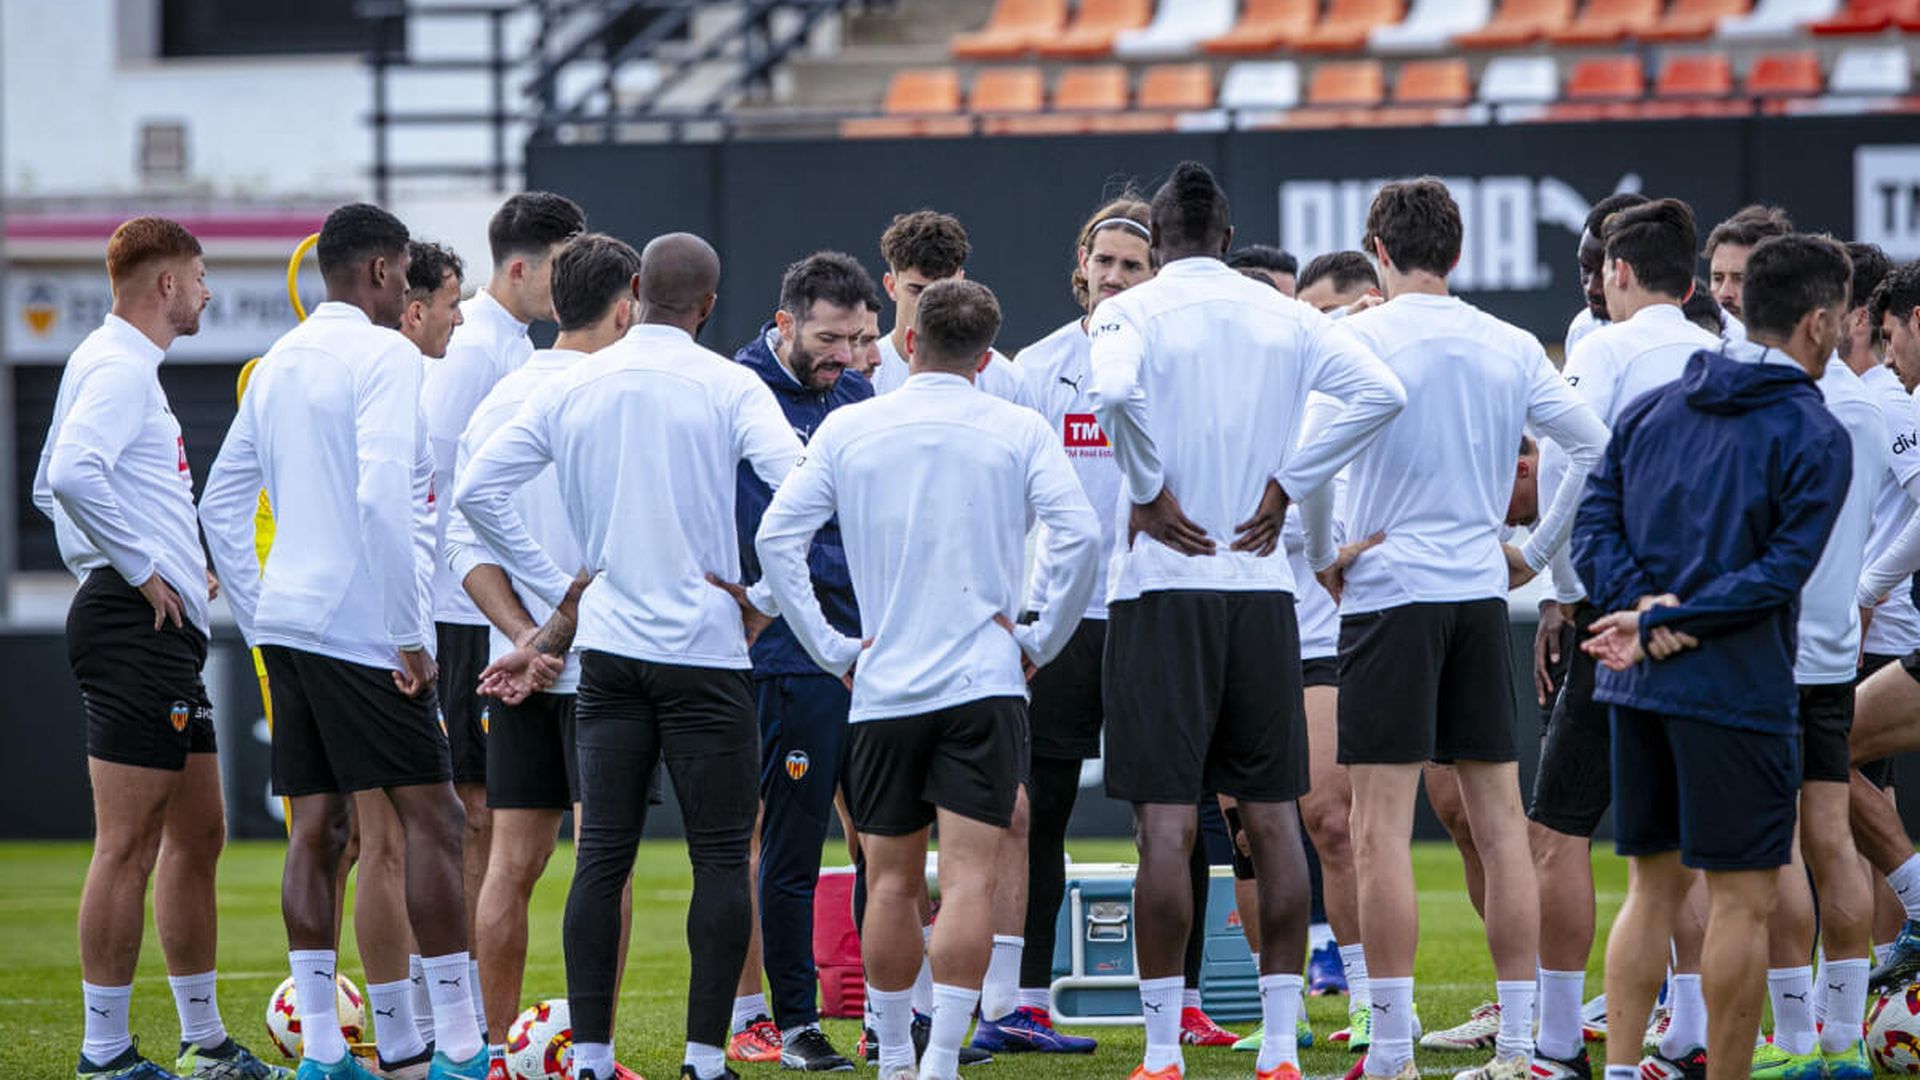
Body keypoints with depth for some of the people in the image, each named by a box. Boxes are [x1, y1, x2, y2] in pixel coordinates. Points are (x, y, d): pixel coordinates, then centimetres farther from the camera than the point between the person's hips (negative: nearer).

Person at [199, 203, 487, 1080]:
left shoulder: (279, 363, 15)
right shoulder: (384, 355, -10)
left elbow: (221, 503, 18)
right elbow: (383, 497, -21)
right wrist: (408, 635, -17)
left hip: (287, 625, 8)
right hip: (361, 628, -8)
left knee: (315, 829, 8)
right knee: (430, 820, -4)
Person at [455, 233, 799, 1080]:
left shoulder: (569, 388, 5)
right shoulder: (728, 387, -6)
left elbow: (476, 490, 3)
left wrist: (560, 589, 8)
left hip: (607, 651, 4)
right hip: (706, 652, -4)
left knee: (601, 857, 5)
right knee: (721, 859, 1)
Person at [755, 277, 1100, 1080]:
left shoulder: (848, 428, 5)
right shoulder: (1018, 431, 1)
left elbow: (776, 537, -1)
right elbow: (1077, 533, -9)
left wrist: (832, 649, 5)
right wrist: (1042, 640, 2)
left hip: (882, 685, 2)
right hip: (985, 684, -2)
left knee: (892, 882, 11)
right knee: (968, 877, -6)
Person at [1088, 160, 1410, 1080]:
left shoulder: (1133, 312, -3)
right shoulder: (1282, 317, 8)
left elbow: (1117, 391, -24)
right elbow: (1380, 392, -3)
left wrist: (1148, 493, -10)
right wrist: (1286, 486, 1)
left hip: (1161, 587, -3)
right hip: (1262, 587, 3)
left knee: (1166, 823, -4)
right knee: (1272, 818, 7)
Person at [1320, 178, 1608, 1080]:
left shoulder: (1359, 340, -7)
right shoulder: (1512, 348, 8)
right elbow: (1596, 447, 10)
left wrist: (1319, 559, -3)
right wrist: (1535, 553, 16)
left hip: (1389, 593, -5)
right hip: (1481, 595, 5)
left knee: (1382, 831, -5)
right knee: (1499, 822, 7)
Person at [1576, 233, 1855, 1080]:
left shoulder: (1649, 409, 11)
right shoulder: (1815, 437, -7)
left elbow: (1593, 529, 4)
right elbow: (1781, 572, -15)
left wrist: (1644, 604, -8)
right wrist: (1664, 622, -13)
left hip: (1636, 686, 6)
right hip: (1737, 692, -6)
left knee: (1653, 885, 14)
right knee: (1742, 900, 0)